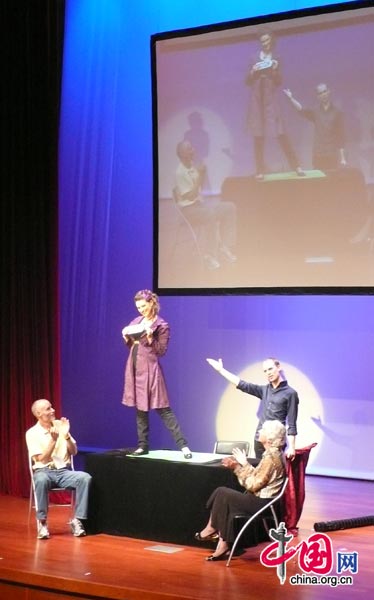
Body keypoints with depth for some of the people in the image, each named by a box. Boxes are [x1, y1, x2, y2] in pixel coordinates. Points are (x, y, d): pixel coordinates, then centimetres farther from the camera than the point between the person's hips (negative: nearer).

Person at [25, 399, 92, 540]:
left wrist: (67, 435, -10)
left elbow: (73, 452, 7)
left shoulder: (60, 425, 8)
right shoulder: (32, 433, -3)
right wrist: (53, 440, -20)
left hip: (64, 471, 3)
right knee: (41, 480, -40)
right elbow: (42, 459, -11)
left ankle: (77, 520, -21)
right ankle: (42, 522, -25)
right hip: (44, 471, -3)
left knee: (85, 478, -27)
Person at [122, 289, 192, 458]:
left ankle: (183, 445, -11)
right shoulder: (136, 321, 12)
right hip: (134, 369, 6)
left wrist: (150, 337, -23)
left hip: (149, 370, -6)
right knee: (140, 408, 9)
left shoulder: (162, 325, -7)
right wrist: (126, 337, -2)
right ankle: (143, 445, 15)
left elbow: (161, 351, -11)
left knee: (163, 409, -10)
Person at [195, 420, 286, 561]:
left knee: (222, 494, -7)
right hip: (262, 499, 9)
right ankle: (223, 546, -6)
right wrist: (238, 465, 5)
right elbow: (257, 477, 12)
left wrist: (243, 465, -11)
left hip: (262, 503, -9)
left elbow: (254, 485, -19)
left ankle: (211, 529, 12)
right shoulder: (273, 454, 11)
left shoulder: (271, 457, -20)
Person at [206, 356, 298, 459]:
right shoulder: (265, 390, 12)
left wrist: (291, 447, -13)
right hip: (259, 440, 6)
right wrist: (221, 370, 12)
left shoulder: (290, 393, -3)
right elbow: (242, 385, 12)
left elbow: (291, 424, -6)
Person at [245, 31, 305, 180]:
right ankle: (260, 170, 4)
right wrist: (253, 72, -12)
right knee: (258, 135, 1)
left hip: (271, 99, -1)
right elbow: (248, 81, 7)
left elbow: (279, 81, 5)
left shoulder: (275, 59, 7)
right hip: (257, 100, 1)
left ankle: (296, 165, -4)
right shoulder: (255, 59, 7)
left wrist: (275, 70, -13)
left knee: (281, 133, -8)